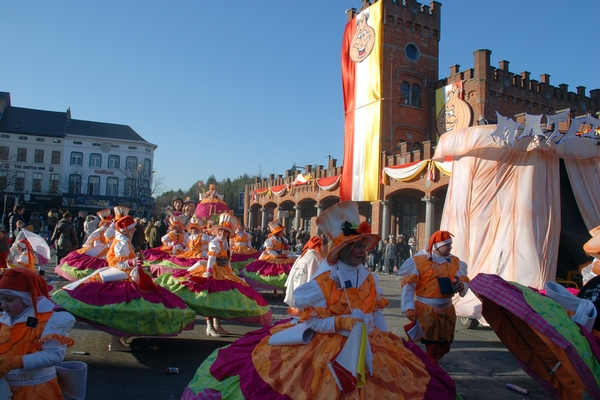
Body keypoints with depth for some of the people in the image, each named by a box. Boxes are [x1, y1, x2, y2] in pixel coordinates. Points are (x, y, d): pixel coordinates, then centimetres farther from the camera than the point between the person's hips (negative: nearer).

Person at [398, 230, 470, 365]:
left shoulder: (455, 262, 5)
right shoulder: (419, 261, -10)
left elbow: (464, 281, 7)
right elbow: (408, 284, -9)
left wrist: (462, 286, -18)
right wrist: (409, 307, -14)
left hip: (447, 309, 5)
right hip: (426, 309, -5)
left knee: (444, 346, 15)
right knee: (432, 346, -2)